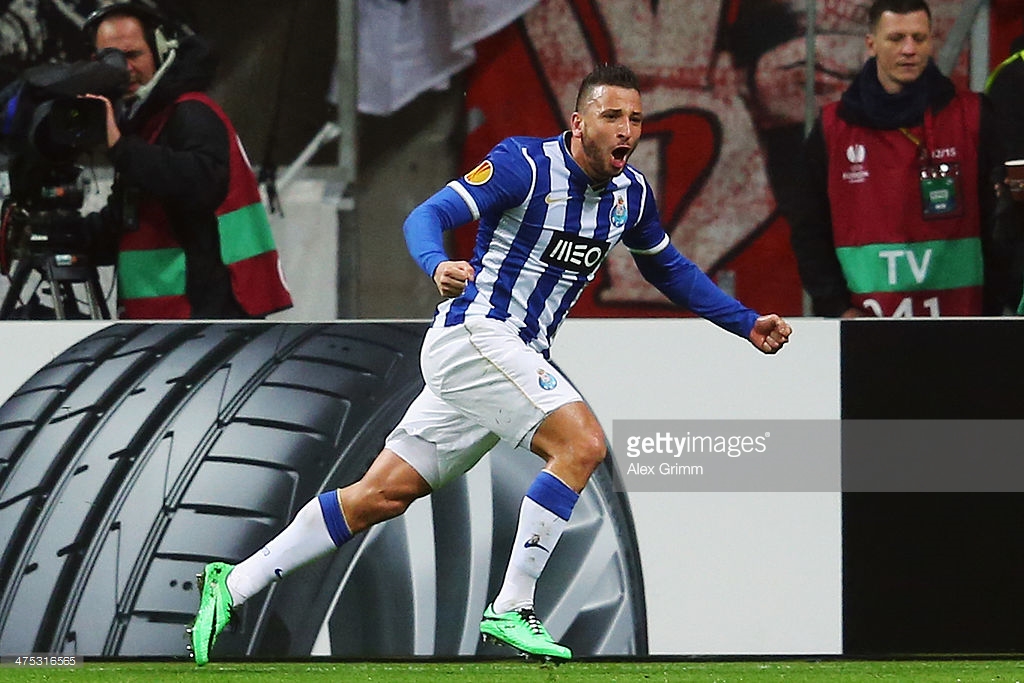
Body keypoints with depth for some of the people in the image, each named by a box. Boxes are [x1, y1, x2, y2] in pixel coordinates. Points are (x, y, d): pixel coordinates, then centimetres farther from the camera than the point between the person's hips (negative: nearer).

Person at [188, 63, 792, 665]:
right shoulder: (525, 164, -12)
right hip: (475, 333, -8)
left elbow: (669, 268, 27)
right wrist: (438, 264, -39)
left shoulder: (631, 193, 10)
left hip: (519, 356, 8)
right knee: (582, 442, -23)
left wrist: (746, 323, 23)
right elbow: (429, 215, -18)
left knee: (381, 496, 7)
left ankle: (234, 585, 12)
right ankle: (510, 610, -20)